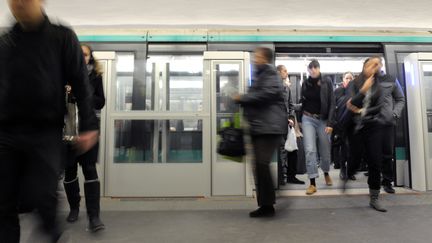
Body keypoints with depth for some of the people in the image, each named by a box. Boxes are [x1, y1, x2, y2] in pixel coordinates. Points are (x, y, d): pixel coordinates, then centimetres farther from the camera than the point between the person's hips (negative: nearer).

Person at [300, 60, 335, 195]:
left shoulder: (327, 82, -4)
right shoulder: (305, 83, 3)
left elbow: (332, 103, -8)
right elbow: (302, 101, 8)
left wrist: (330, 123, -16)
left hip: (323, 120, -1)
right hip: (308, 119, 1)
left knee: (325, 150, 11)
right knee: (310, 150, -8)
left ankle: (326, 173, 40)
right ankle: (312, 183, -1)